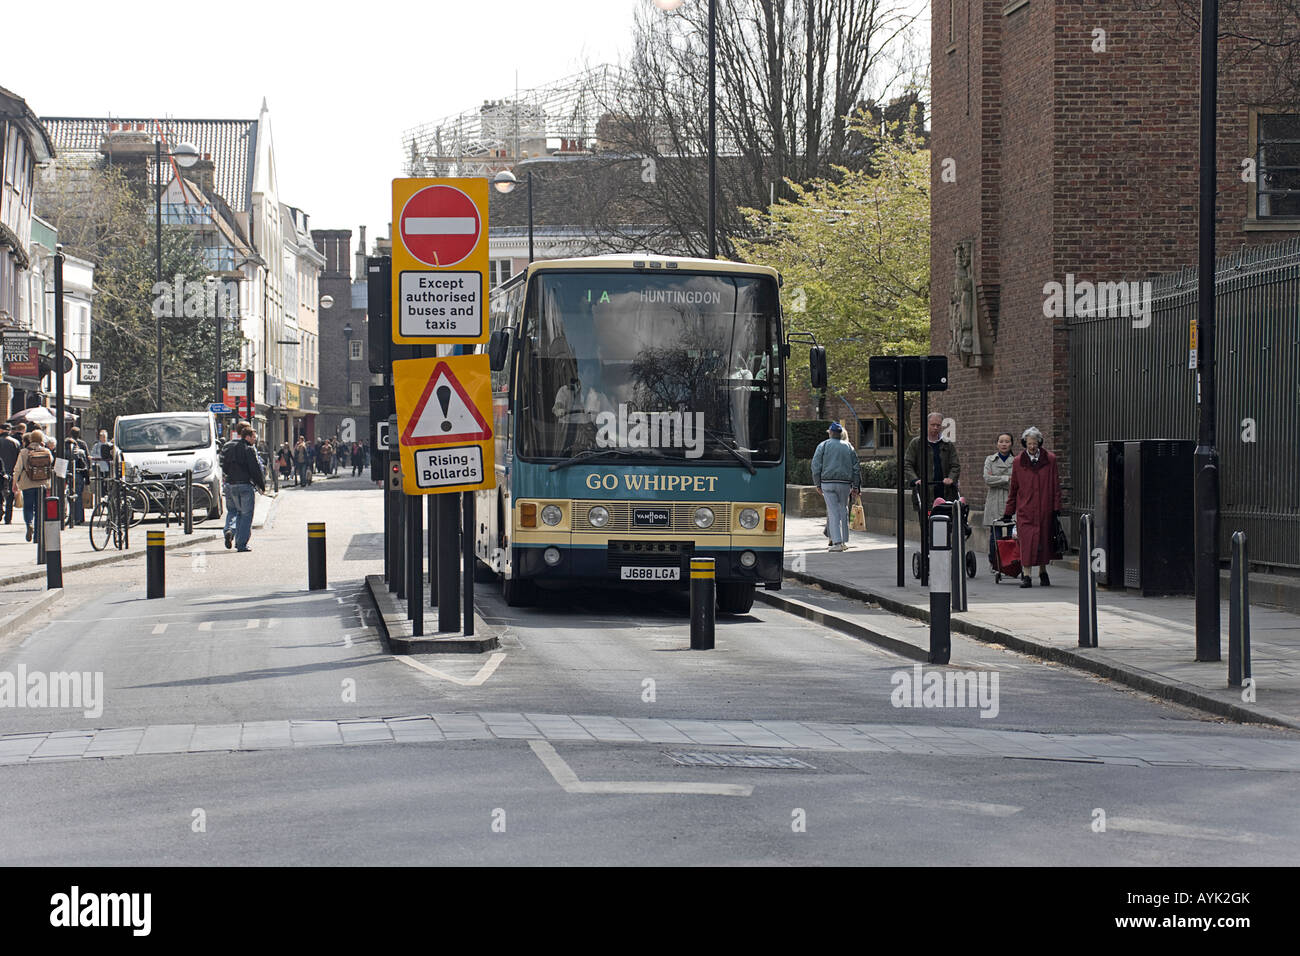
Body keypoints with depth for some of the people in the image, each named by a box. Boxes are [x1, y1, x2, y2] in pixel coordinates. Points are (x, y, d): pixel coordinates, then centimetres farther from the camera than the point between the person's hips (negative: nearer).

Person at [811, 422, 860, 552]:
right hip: (845, 483, 2)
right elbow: (856, 468, 11)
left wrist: (818, 484, 5)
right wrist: (855, 487, 14)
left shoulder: (823, 446, 5)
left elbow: (816, 466, -1)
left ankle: (837, 542, -13)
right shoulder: (848, 447, 13)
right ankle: (844, 541, 13)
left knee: (833, 512, -5)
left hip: (828, 483, -2)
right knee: (843, 510, 13)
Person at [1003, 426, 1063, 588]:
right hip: (1025, 510, -1)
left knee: (1044, 539, 7)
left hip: (1045, 508, 1)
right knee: (1027, 540, -11)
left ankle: (1043, 571, 25)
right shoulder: (1018, 462, 4)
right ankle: (1026, 575, -10)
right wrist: (1008, 512, 11)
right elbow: (1013, 488, 10)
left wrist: (1056, 507, 0)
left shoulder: (1050, 459, 3)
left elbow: (1056, 486, 6)